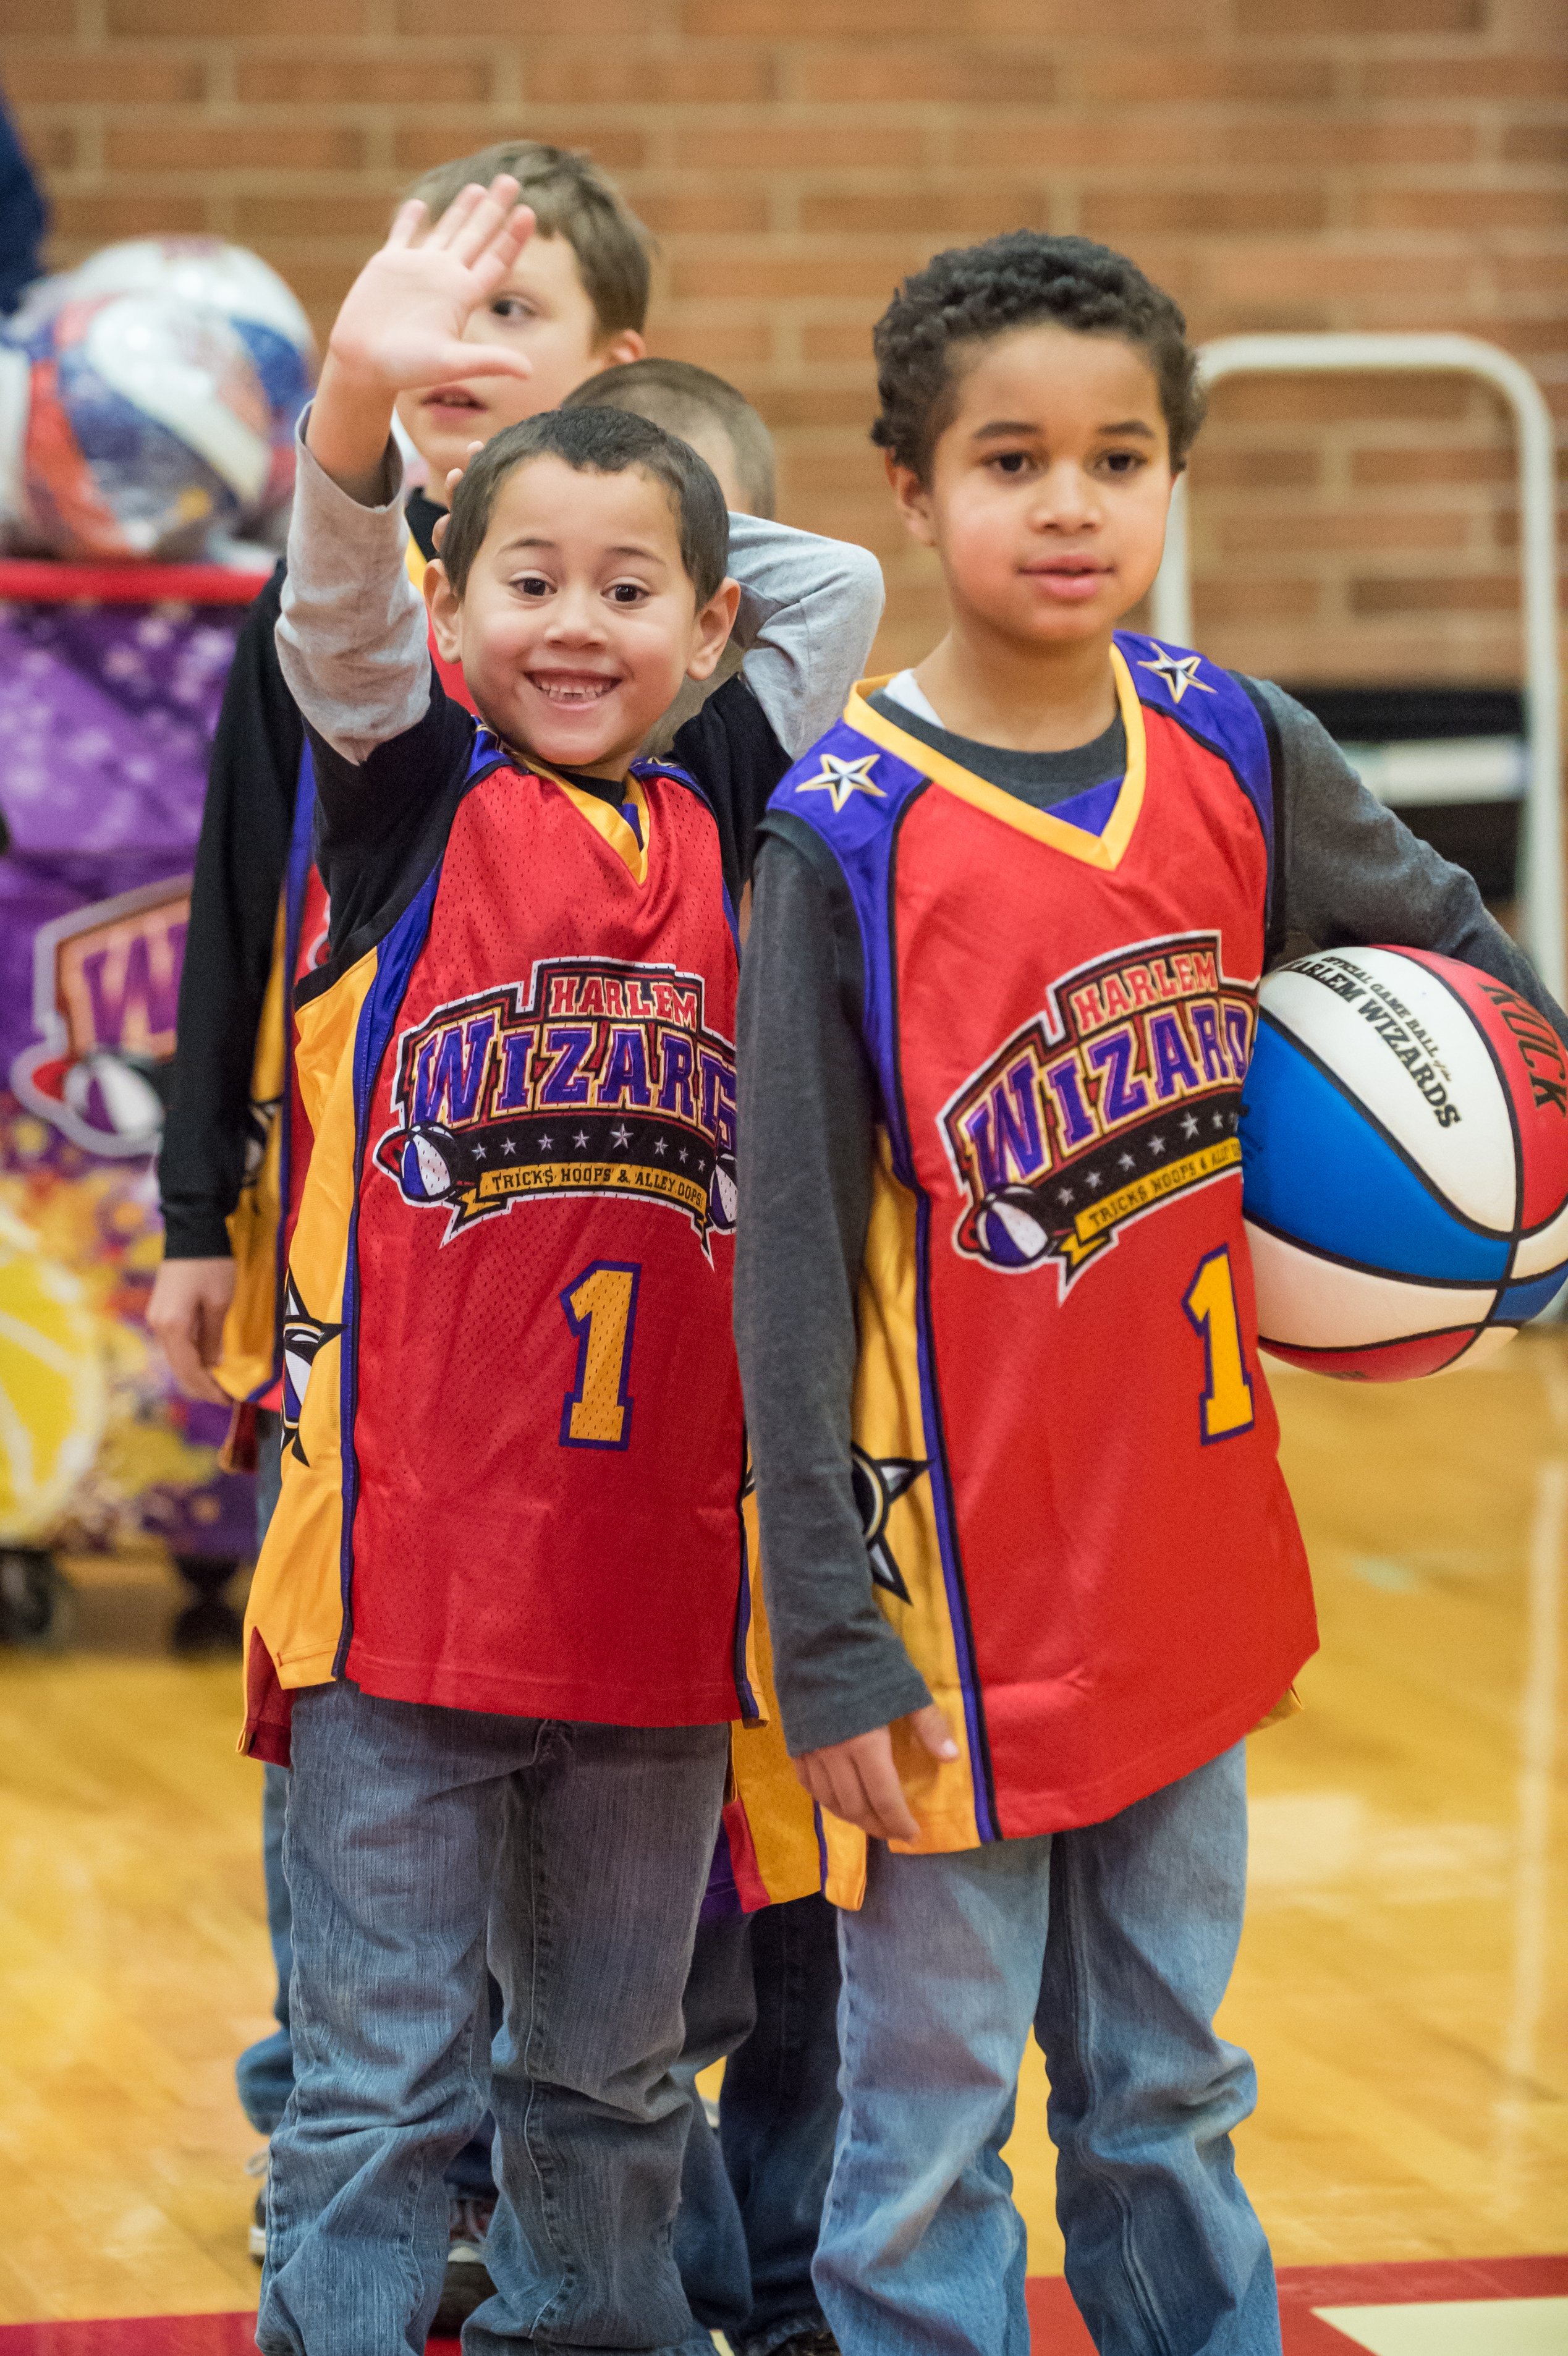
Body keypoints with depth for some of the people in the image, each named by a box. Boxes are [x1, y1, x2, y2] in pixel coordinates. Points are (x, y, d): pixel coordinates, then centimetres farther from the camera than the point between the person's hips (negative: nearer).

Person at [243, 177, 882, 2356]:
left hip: (655, 1569, 4)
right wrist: (360, 413, -35)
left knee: (613, 2071, 17)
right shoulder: (412, 800, -1)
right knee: (383, 2082, 0)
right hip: (411, 1552, -4)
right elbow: (339, 615, -19)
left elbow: (838, 588, 17)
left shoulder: (713, 817, 9)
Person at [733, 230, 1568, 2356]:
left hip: (1184, 1580, 5)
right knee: (930, 2143, 3)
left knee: (1166, 2106, 18)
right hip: (969, 1603, -5)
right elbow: (789, 1264, -13)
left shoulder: (1232, 748, 0)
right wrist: (828, 1644, -15)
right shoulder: (844, 835, -13)